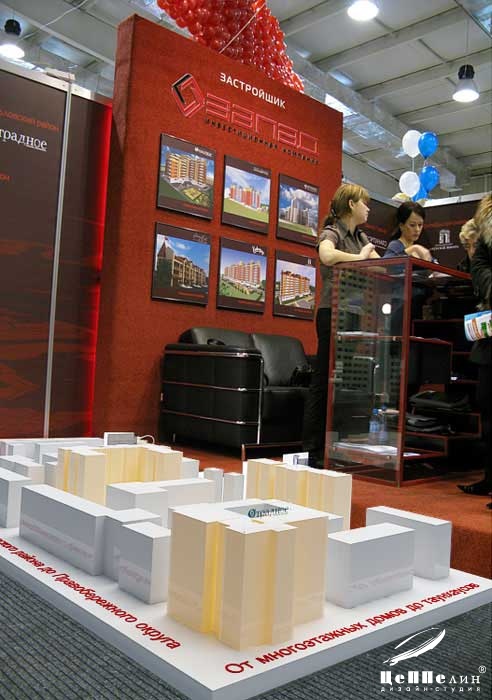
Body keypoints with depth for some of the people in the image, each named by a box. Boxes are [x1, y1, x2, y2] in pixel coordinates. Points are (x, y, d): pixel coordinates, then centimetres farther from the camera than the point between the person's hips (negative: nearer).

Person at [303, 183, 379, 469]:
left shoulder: (362, 237, 19)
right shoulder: (331, 233, -6)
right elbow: (327, 255, -29)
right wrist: (360, 258, -18)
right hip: (333, 314, -8)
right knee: (325, 381, -5)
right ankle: (312, 451, 2)